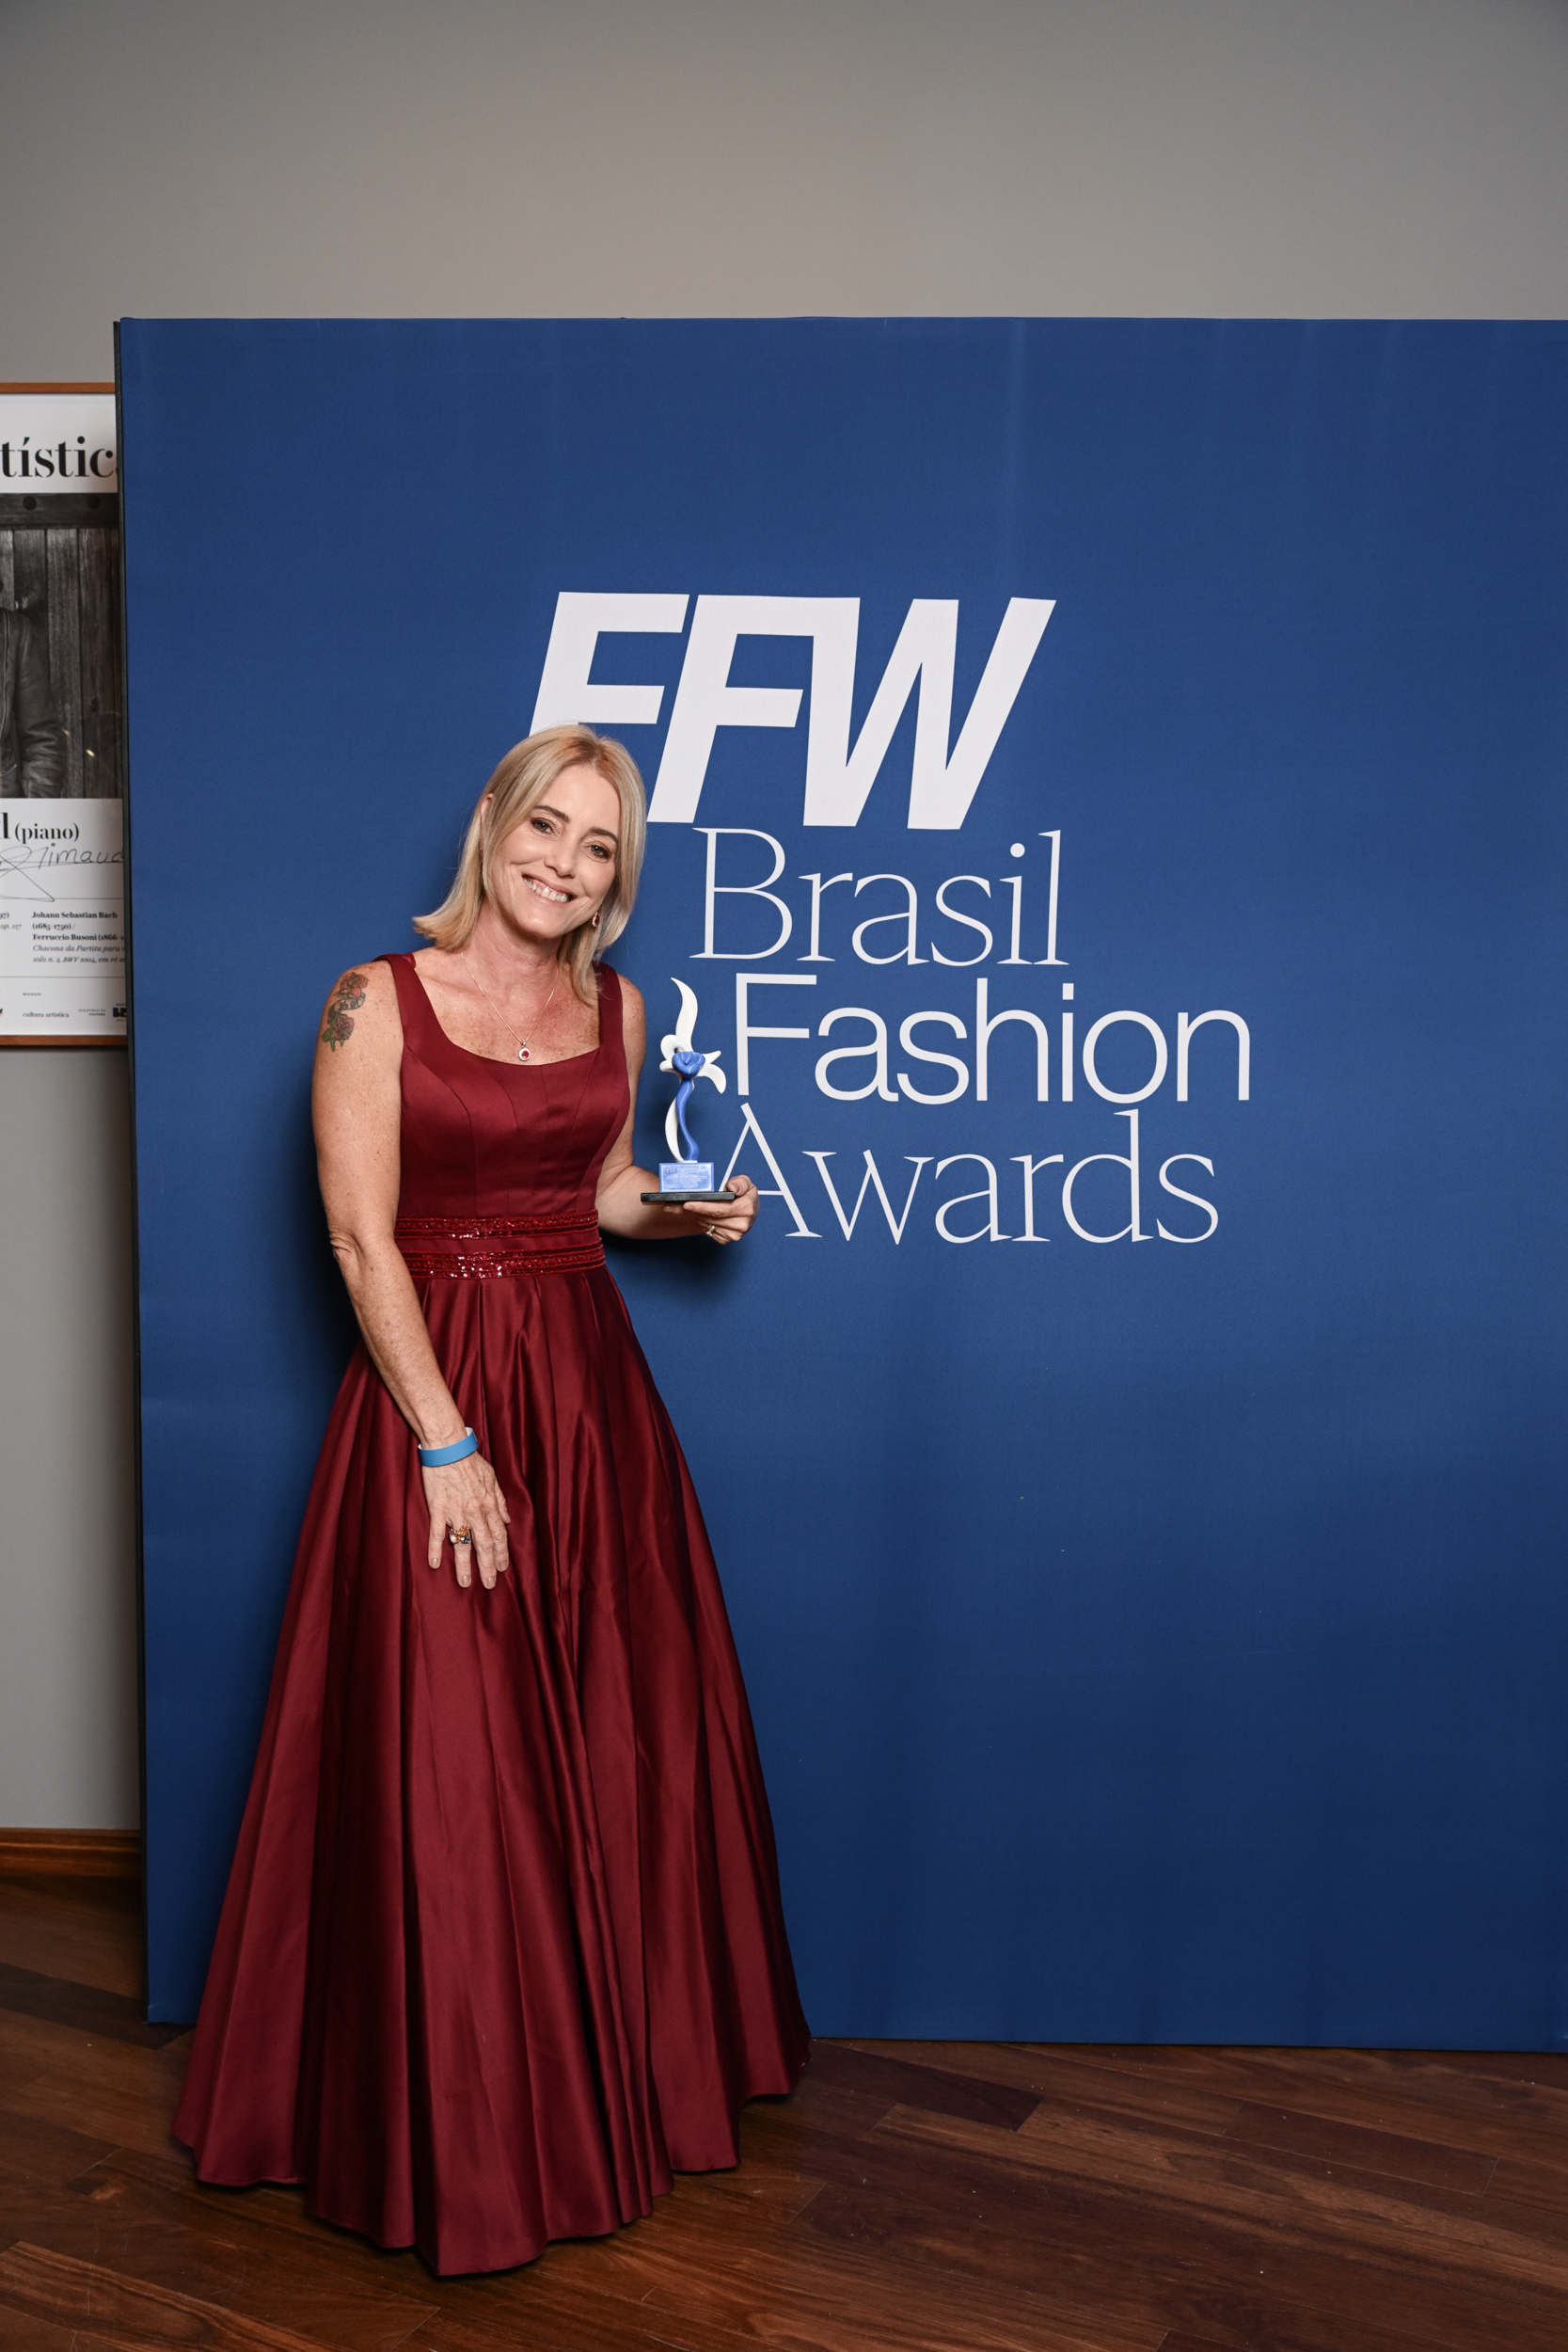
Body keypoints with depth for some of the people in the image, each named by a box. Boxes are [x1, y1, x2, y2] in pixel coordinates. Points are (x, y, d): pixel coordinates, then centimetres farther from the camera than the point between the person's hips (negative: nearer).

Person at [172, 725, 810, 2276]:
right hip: (433, 1390, -5)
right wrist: (448, 1444, -17)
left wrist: (689, 1211, 0)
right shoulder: (376, 1001, -7)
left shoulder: (615, 1008, 8)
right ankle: (461, 2129, 22)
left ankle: (631, 2071, 33)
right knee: (448, 1766, 1)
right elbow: (363, 1238, -12)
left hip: (590, 1391, 5)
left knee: (626, 1745, 11)